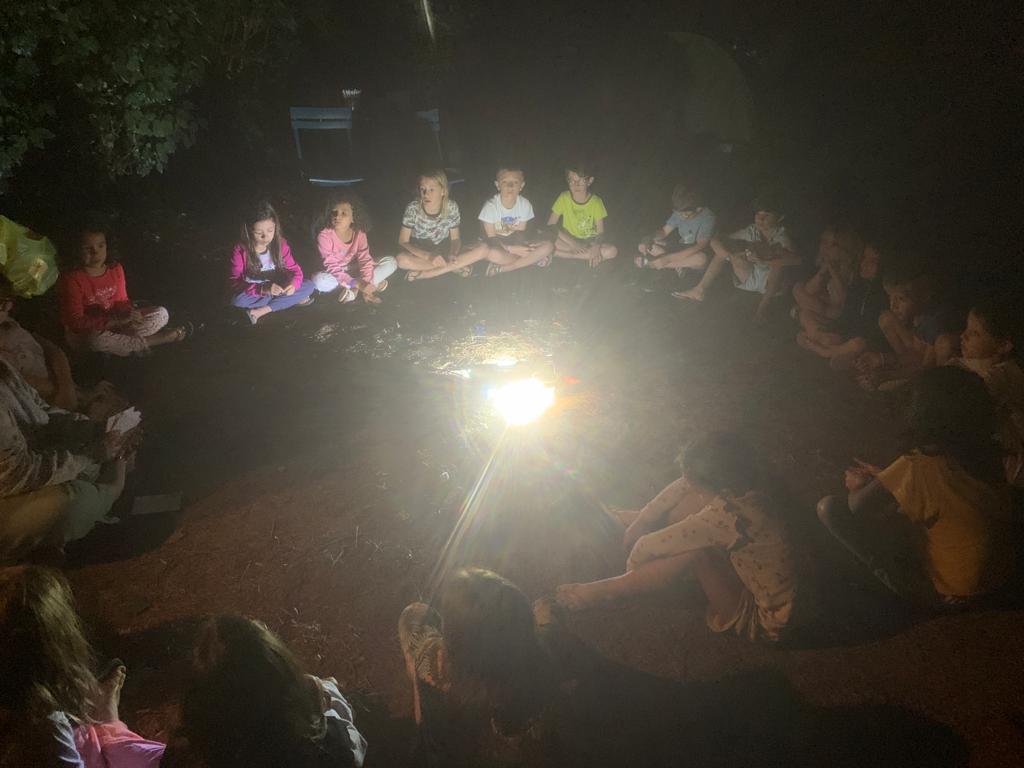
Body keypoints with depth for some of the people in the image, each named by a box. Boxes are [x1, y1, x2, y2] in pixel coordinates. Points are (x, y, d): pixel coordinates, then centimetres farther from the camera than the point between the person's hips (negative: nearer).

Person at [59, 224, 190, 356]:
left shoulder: (116, 269, -4)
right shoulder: (72, 279, -22)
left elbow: (121, 300, 6)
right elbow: (76, 322, -27)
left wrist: (130, 314, -19)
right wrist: (118, 320, -34)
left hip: (114, 324, 6)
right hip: (84, 334, -6)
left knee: (162, 313, -5)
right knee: (96, 338, -43)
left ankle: (117, 339, -21)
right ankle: (150, 341, -22)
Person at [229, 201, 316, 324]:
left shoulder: (280, 244, -10)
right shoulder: (241, 250, -19)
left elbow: (294, 270, -6)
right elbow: (235, 283, -23)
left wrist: (293, 284, -32)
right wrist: (264, 289, -39)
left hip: (277, 289, 3)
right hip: (255, 294, -3)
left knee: (309, 286, -17)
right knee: (238, 299, -36)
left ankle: (262, 311, -18)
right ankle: (292, 300, -19)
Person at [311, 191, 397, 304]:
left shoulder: (359, 233, -12)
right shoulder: (324, 236, -24)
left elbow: (365, 259, -14)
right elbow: (332, 268, -27)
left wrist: (366, 283, -30)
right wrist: (357, 284, -38)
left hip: (353, 272, 4)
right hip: (336, 276, -4)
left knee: (391, 262, -10)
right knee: (319, 280, -40)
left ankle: (353, 290, -20)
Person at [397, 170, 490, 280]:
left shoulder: (451, 207, -14)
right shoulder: (413, 209, -19)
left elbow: (455, 238, -4)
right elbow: (403, 242, -16)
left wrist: (452, 254, -28)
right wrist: (428, 256, -31)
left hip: (444, 250, 2)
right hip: (420, 252, -2)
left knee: (483, 248, -19)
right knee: (402, 260, -38)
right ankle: (455, 267, -22)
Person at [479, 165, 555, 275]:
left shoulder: (525, 204, -9)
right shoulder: (490, 206, -18)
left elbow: (520, 232, -4)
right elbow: (490, 238, -16)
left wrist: (520, 247, -27)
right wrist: (511, 249, -29)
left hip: (515, 243, 4)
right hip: (497, 245, -4)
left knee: (548, 246, -18)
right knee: (493, 254, -40)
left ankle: (501, 269, -21)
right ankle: (534, 258, -17)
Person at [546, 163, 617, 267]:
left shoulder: (596, 201, -10)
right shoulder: (564, 198, -10)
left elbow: (600, 232, -8)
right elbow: (551, 224, -11)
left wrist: (596, 247, -31)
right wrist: (572, 242, -23)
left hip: (590, 242, 1)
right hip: (569, 240, -1)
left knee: (612, 251, -28)